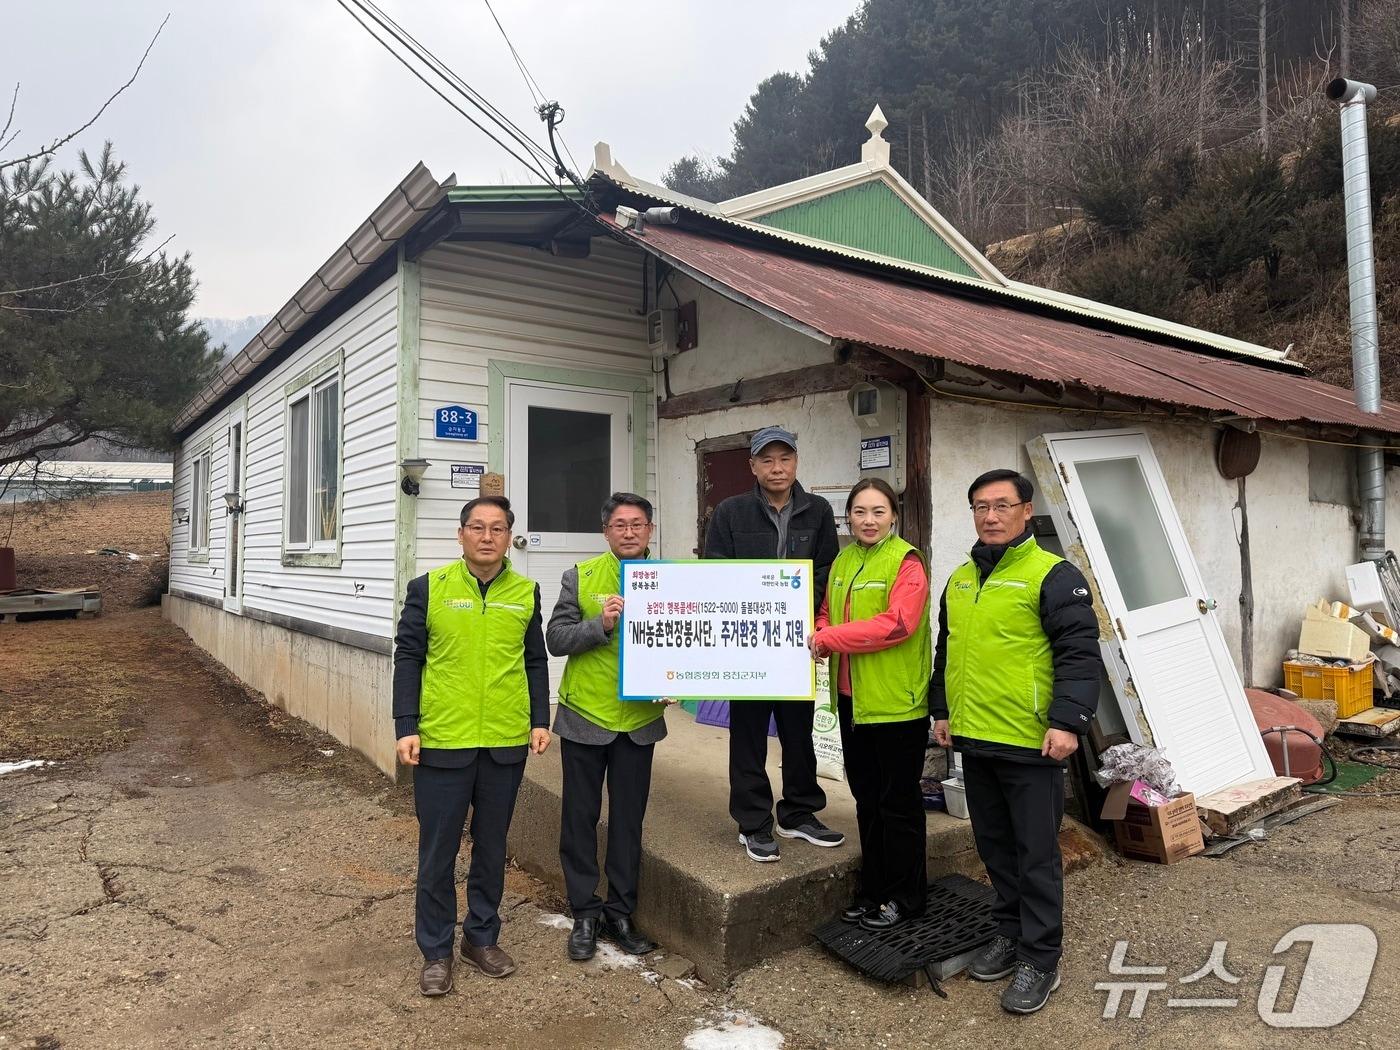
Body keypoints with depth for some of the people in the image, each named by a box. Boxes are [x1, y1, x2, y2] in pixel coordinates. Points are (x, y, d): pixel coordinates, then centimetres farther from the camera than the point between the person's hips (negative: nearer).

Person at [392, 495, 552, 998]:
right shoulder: (429, 588, -3)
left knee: (492, 848, 15)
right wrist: (406, 727, -7)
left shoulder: (526, 592, 4)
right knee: (438, 850, 9)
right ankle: (436, 951, 26)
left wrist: (540, 720, 3)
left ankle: (482, 938, 33)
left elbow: (535, 662, 10)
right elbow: (408, 659, -2)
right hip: (442, 742, -2)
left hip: (506, 744, 2)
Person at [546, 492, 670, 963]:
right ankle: (585, 912, 26)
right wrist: (600, 624, -23)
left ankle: (620, 912, 28)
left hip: (640, 718, 1)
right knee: (580, 817, 10)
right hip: (584, 716, -1)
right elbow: (556, 638, -8)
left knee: (628, 818, 12)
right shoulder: (581, 576, -4)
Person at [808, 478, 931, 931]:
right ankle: (873, 889, 32)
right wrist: (821, 636, -7)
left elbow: (897, 623, -23)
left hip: (897, 703, -7)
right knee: (866, 796, 17)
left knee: (898, 801, 6)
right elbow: (827, 613, 17)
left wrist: (829, 638, -20)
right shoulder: (842, 562, 10)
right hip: (852, 698, 7)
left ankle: (905, 897, 23)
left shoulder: (906, 562, -12)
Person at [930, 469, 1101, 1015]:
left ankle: (1041, 959, 17)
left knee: (1036, 852, 4)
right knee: (995, 844, 18)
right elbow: (946, 651, 21)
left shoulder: (1053, 575, -9)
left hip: (1030, 743, -7)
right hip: (973, 741, 7)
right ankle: (1011, 931, 34)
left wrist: (1068, 721, -21)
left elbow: (1080, 653, -14)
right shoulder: (960, 579, 12)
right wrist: (942, 710, 19)